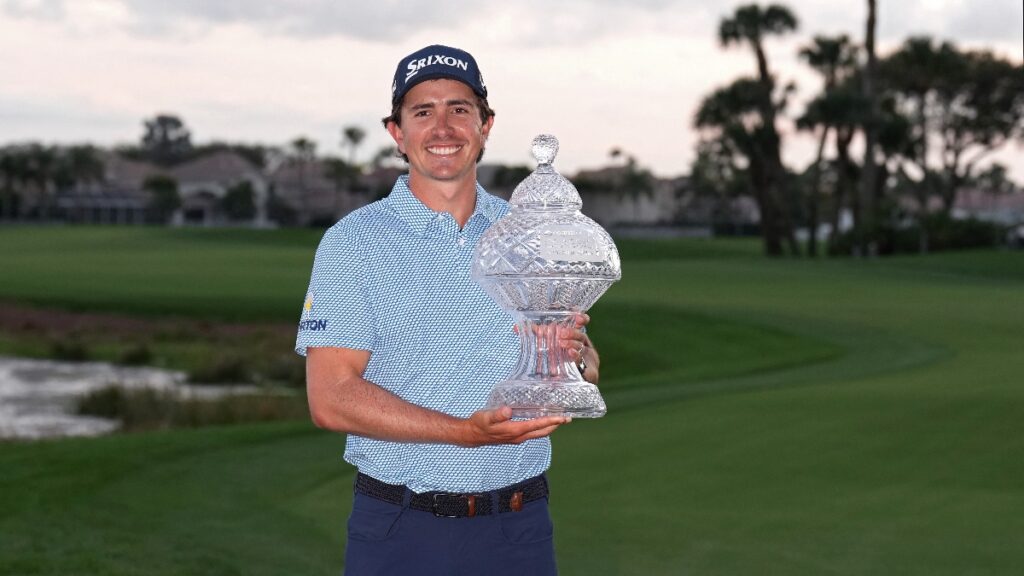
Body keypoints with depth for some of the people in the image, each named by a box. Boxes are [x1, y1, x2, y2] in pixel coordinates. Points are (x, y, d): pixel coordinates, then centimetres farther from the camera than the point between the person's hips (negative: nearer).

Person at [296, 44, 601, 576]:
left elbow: (587, 374, 11)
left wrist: (572, 358, -13)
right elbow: (331, 398, -12)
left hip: (520, 530, 3)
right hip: (400, 531, -3)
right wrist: (466, 432, -22)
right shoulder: (354, 241, -3)